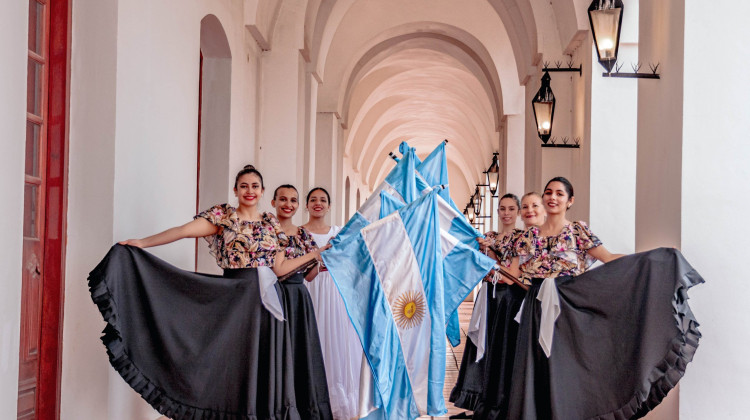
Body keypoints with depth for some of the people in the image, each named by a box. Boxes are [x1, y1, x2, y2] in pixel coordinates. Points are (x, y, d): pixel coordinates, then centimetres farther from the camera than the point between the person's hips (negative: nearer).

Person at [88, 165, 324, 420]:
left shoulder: (271, 224, 12)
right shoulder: (223, 216, 0)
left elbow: (279, 268, 10)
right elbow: (185, 230, -12)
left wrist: (314, 255, 9)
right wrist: (141, 243, -22)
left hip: (267, 298, 4)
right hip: (235, 299, -3)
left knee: (266, 364, 5)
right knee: (234, 362, 1)